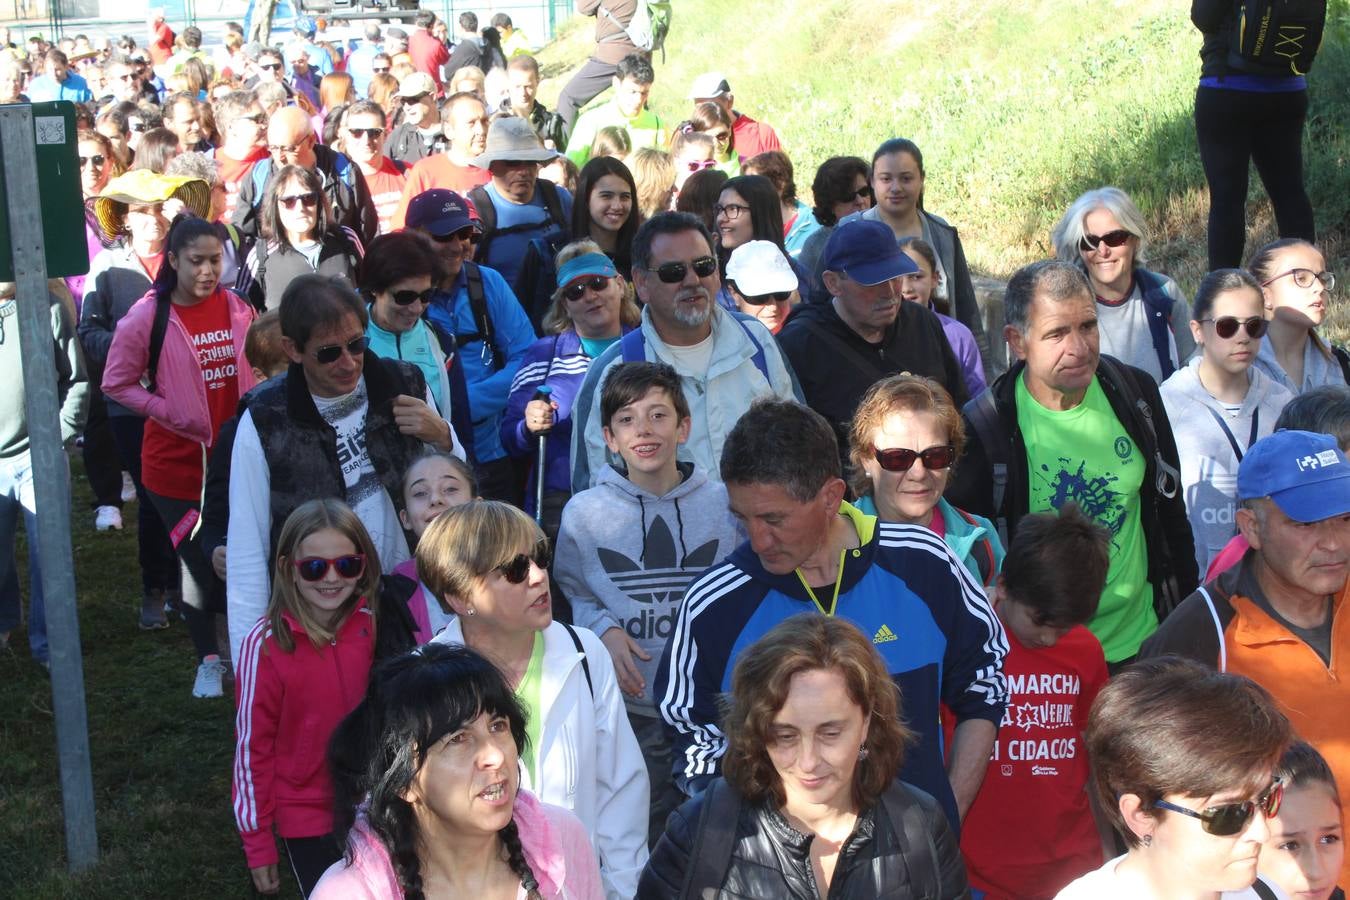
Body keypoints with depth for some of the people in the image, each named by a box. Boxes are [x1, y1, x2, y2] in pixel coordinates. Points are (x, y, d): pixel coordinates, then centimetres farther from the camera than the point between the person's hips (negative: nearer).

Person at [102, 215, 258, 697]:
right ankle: (208, 660, 23)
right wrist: (171, 413, -13)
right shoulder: (146, 317, -10)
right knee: (199, 560, 6)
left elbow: (257, 371, 12)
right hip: (177, 461, -2)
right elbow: (117, 383, -5)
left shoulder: (237, 308, -1)